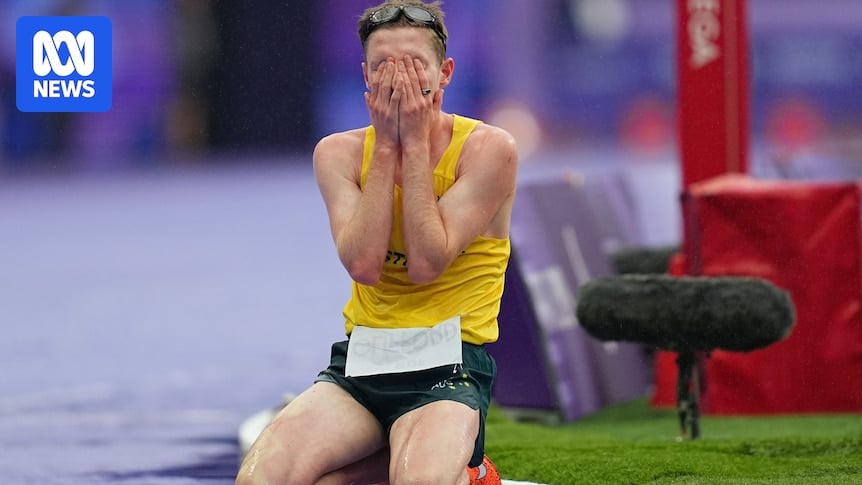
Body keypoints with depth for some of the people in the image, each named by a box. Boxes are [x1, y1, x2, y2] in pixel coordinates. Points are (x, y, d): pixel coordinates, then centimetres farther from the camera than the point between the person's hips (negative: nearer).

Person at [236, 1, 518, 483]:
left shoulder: (488, 149, -6)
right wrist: (386, 146, -11)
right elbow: (364, 265, -12)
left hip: (447, 361, -4)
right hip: (360, 361, 4)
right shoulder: (340, 153, 3)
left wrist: (415, 142, -14)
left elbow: (425, 265, -16)